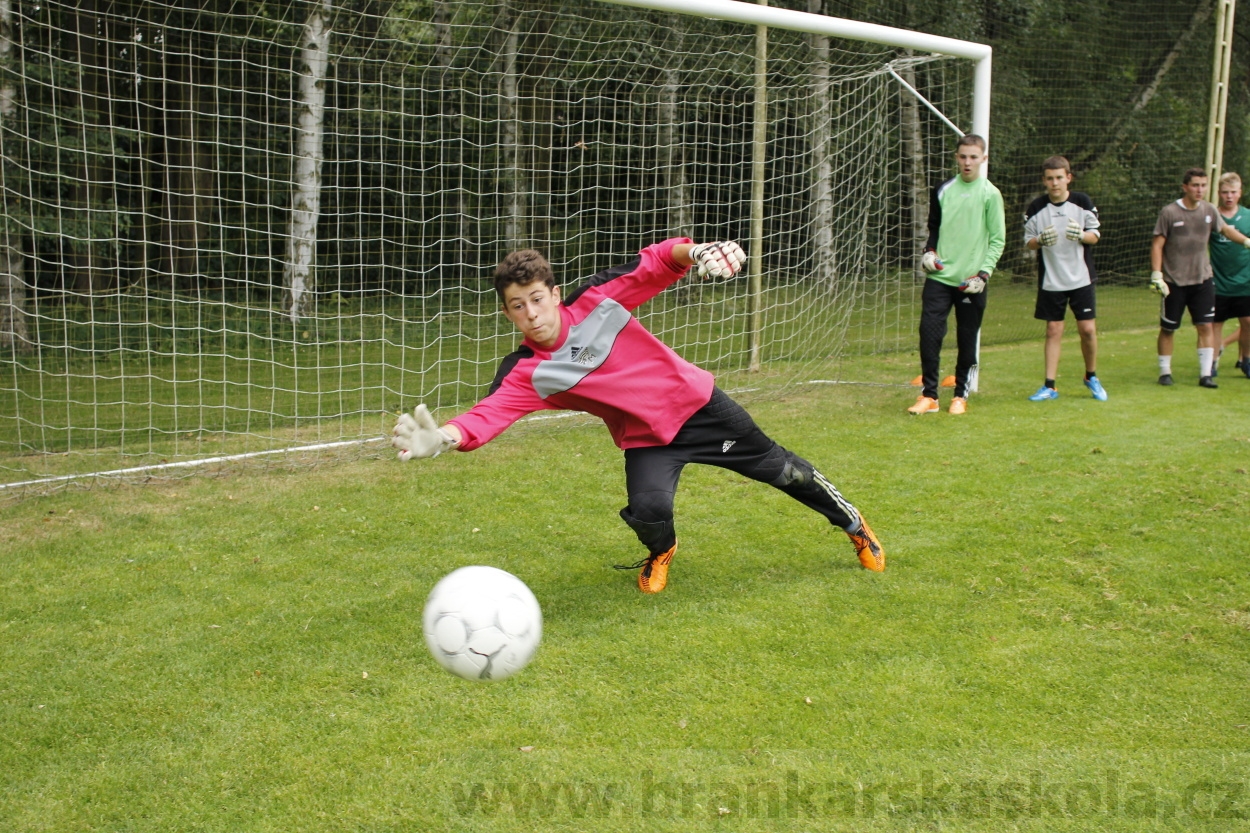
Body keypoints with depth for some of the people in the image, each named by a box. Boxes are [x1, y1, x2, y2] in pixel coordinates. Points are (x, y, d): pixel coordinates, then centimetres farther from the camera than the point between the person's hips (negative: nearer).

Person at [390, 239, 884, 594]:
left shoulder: (596, 301, -20)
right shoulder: (527, 374, -20)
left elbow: (657, 263, -16)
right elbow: (490, 413, -37)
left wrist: (696, 252, -38)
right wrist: (444, 437, -57)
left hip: (697, 402, 0)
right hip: (647, 439, 0)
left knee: (777, 468, 13)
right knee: (648, 508, -26)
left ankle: (855, 527, 41)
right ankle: (661, 551, 16)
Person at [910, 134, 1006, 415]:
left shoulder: (990, 194, -1)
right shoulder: (943, 191, 8)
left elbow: (998, 239, 0)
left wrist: (983, 273, -9)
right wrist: (929, 252, 2)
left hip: (971, 281, -2)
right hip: (940, 276, 2)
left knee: (968, 340, 5)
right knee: (929, 331, -8)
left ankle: (961, 395, 19)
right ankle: (929, 395, 1)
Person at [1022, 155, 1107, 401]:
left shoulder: (1083, 202, -2)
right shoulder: (1035, 208, -2)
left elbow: (1095, 235, 2)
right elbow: (1028, 243, 2)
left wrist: (1081, 235, -20)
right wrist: (1040, 240, -21)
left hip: (1081, 278, 0)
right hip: (1050, 281, 0)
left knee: (1088, 329, 0)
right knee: (1053, 331, 2)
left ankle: (1091, 377, 21)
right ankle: (1049, 386, 7)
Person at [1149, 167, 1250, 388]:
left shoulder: (1209, 210, 4)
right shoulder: (1169, 212, -8)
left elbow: (1226, 230, 22)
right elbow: (1157, 245, -7)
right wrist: (1156, 275, -14)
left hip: (1202, 280, 3)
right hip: (1174, 282, -3)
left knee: (1205, 326, -2)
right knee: (1168, 328, 6)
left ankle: (1205, 374, 3)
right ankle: (1164, 372, 19)